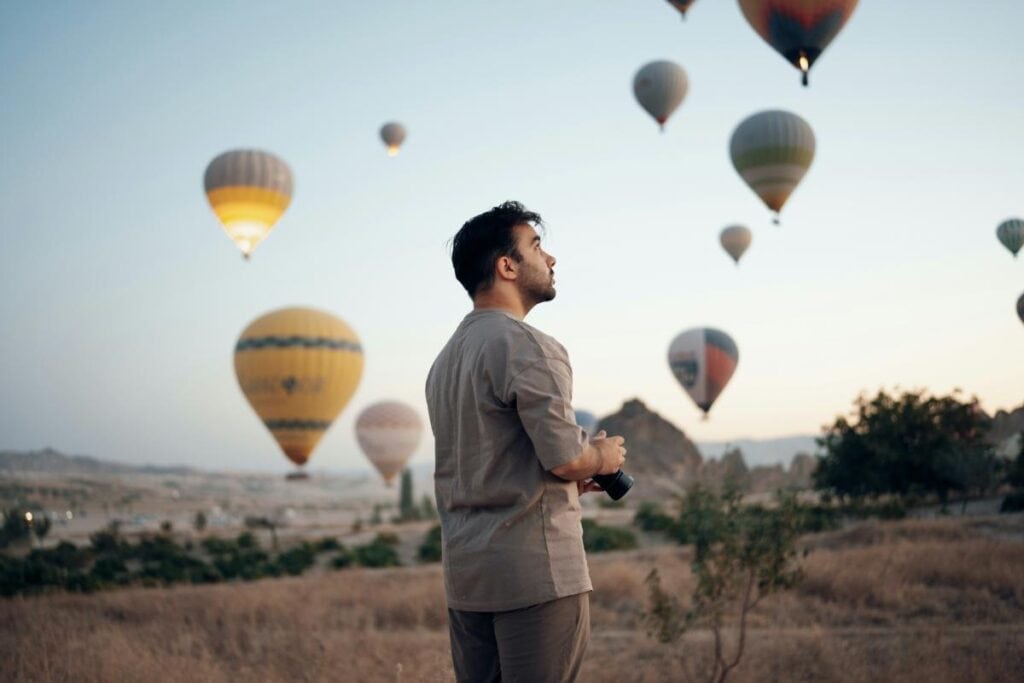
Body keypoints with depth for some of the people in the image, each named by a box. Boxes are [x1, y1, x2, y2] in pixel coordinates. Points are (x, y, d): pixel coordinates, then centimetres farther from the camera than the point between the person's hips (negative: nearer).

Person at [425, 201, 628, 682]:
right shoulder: (526, 346, -13)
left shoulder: (447, 357, 15)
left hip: (464, 570, 9)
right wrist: (603, 457, 2)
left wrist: (571, 477, 18)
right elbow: (564, 458, -19)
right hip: (535, 569, -8)